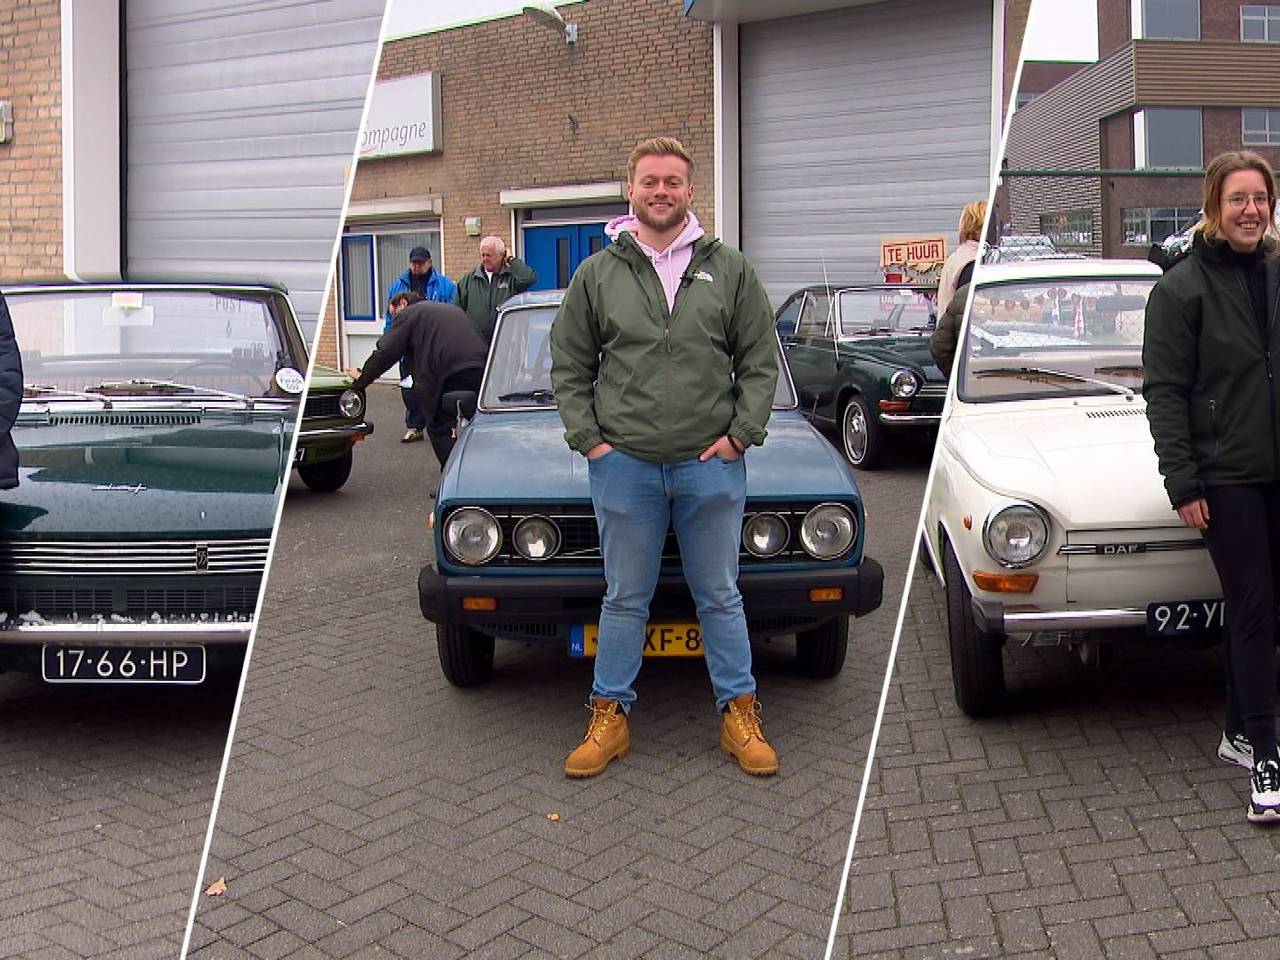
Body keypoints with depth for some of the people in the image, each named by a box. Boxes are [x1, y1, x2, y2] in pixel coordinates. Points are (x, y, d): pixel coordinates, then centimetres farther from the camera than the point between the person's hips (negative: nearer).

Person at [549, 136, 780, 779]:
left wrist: (741, 433, -3)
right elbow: (568, 367, 8)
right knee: (625, 600, 9)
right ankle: (610, 717, 21)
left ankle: (739, 715, 22)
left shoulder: (730, 270, 5)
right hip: (624, 463, 0)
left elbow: (760, 361, 7)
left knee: (720, 598, 10)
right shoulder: (597, 274, 5)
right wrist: (587, 439, -1)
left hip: (711, 463, 0)